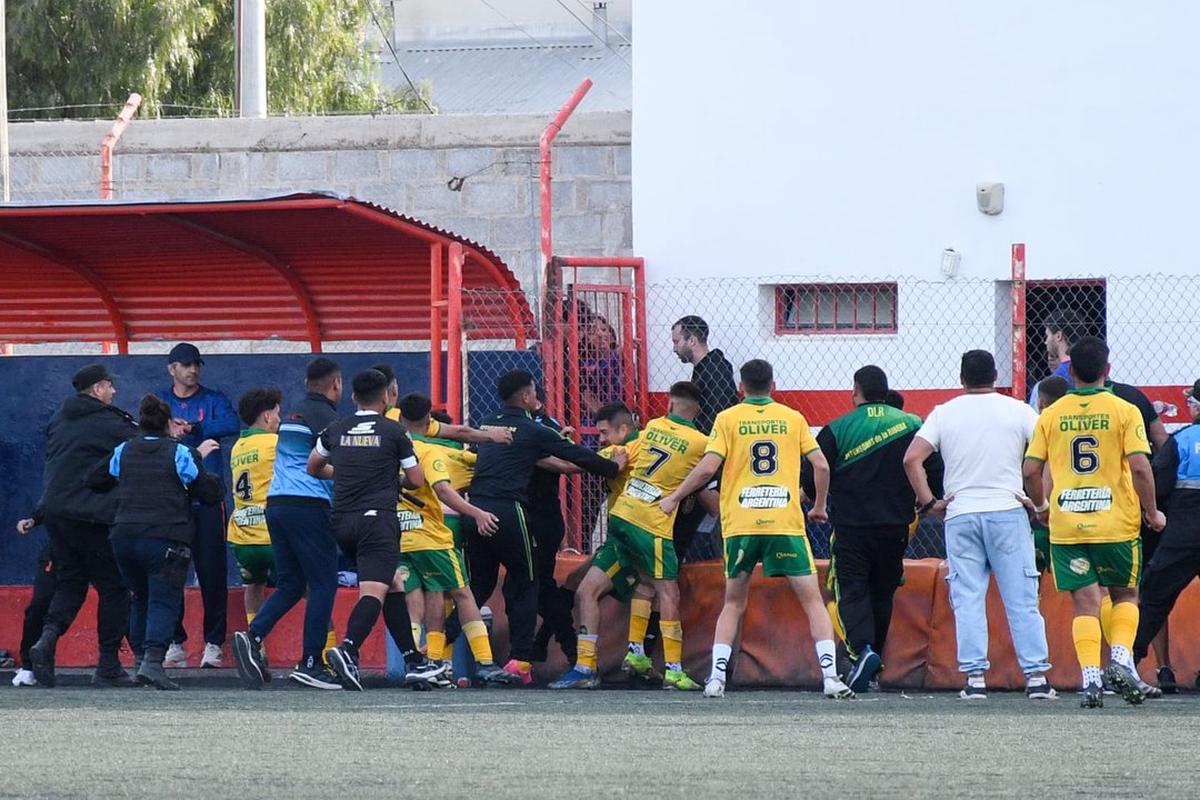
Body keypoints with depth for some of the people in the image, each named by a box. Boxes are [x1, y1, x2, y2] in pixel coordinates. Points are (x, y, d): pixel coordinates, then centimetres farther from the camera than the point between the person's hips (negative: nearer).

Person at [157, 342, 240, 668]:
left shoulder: (213, 400, 7)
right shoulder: (159, 402, 13)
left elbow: (231, 425, -11)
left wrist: (192, 428, -18)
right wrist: (166, 431, -22)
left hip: (206, 498, -2)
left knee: (212, 571, -5)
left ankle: (213, 643, 0)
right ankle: (175, 642, 9)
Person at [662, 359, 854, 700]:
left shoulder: (727, 419, 4)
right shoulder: (793, 418, 8)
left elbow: (708, 467, -5)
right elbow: (821, 465, 4)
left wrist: (673, 498, 8)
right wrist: (819, 506, 20)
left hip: (740, 524, 0)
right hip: (786, 523, 0)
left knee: (734, 603, 15)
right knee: (812, 600, 4)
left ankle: (717, 677, 5)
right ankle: (830, 675, -8)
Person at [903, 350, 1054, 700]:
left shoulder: (944, 413, 5)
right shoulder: (1017, 411, 2)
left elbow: (912, 459, -3)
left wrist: (928, 502, 3)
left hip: (960, 515, 1)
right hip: (1008, 512, -1)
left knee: (967, 600, 4)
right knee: (1022, 600, 2)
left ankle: (975, 676, -3)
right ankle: (1036, 676, -2)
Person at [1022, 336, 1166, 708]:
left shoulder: (1051, 416, 3)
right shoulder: (1124, 411, -4)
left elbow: (1030, 470, 2)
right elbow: (1140, 468, -12)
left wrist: (1041, 506, 20)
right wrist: (1151, 512, 1)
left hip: (1067, 524, 1)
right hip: (1117, 523, -1)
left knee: (1085, 601, 4)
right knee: (1125, 594, 17)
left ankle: (1090, 676, -8)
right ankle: (1121, 658, -2)